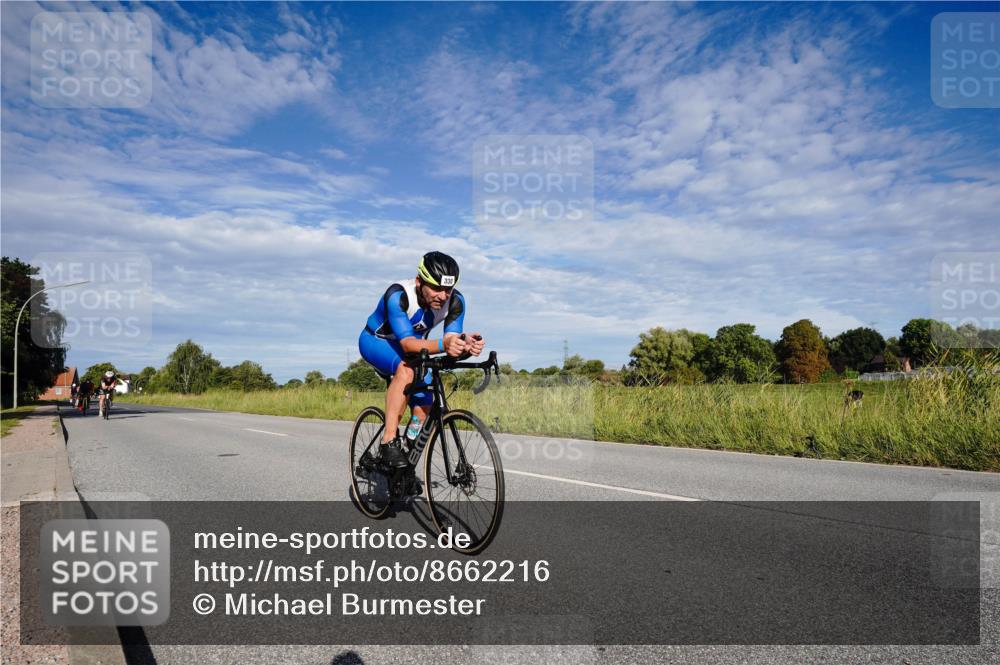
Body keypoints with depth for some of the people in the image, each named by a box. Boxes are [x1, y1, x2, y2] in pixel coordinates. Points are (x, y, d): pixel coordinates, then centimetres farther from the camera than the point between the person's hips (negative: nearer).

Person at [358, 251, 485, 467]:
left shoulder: (455, 301, -24)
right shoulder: (398, 294, -37)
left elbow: (451, 342, -29)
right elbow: (407, 343, -45)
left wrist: (466, 345, -53)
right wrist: (443, 344, -62)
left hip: (412, 349, 5)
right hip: (376, 341, -5)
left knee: (424, 416, -3)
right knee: (406, 369, -39)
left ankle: (407, 470, 19)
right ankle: (388, 442, -31)